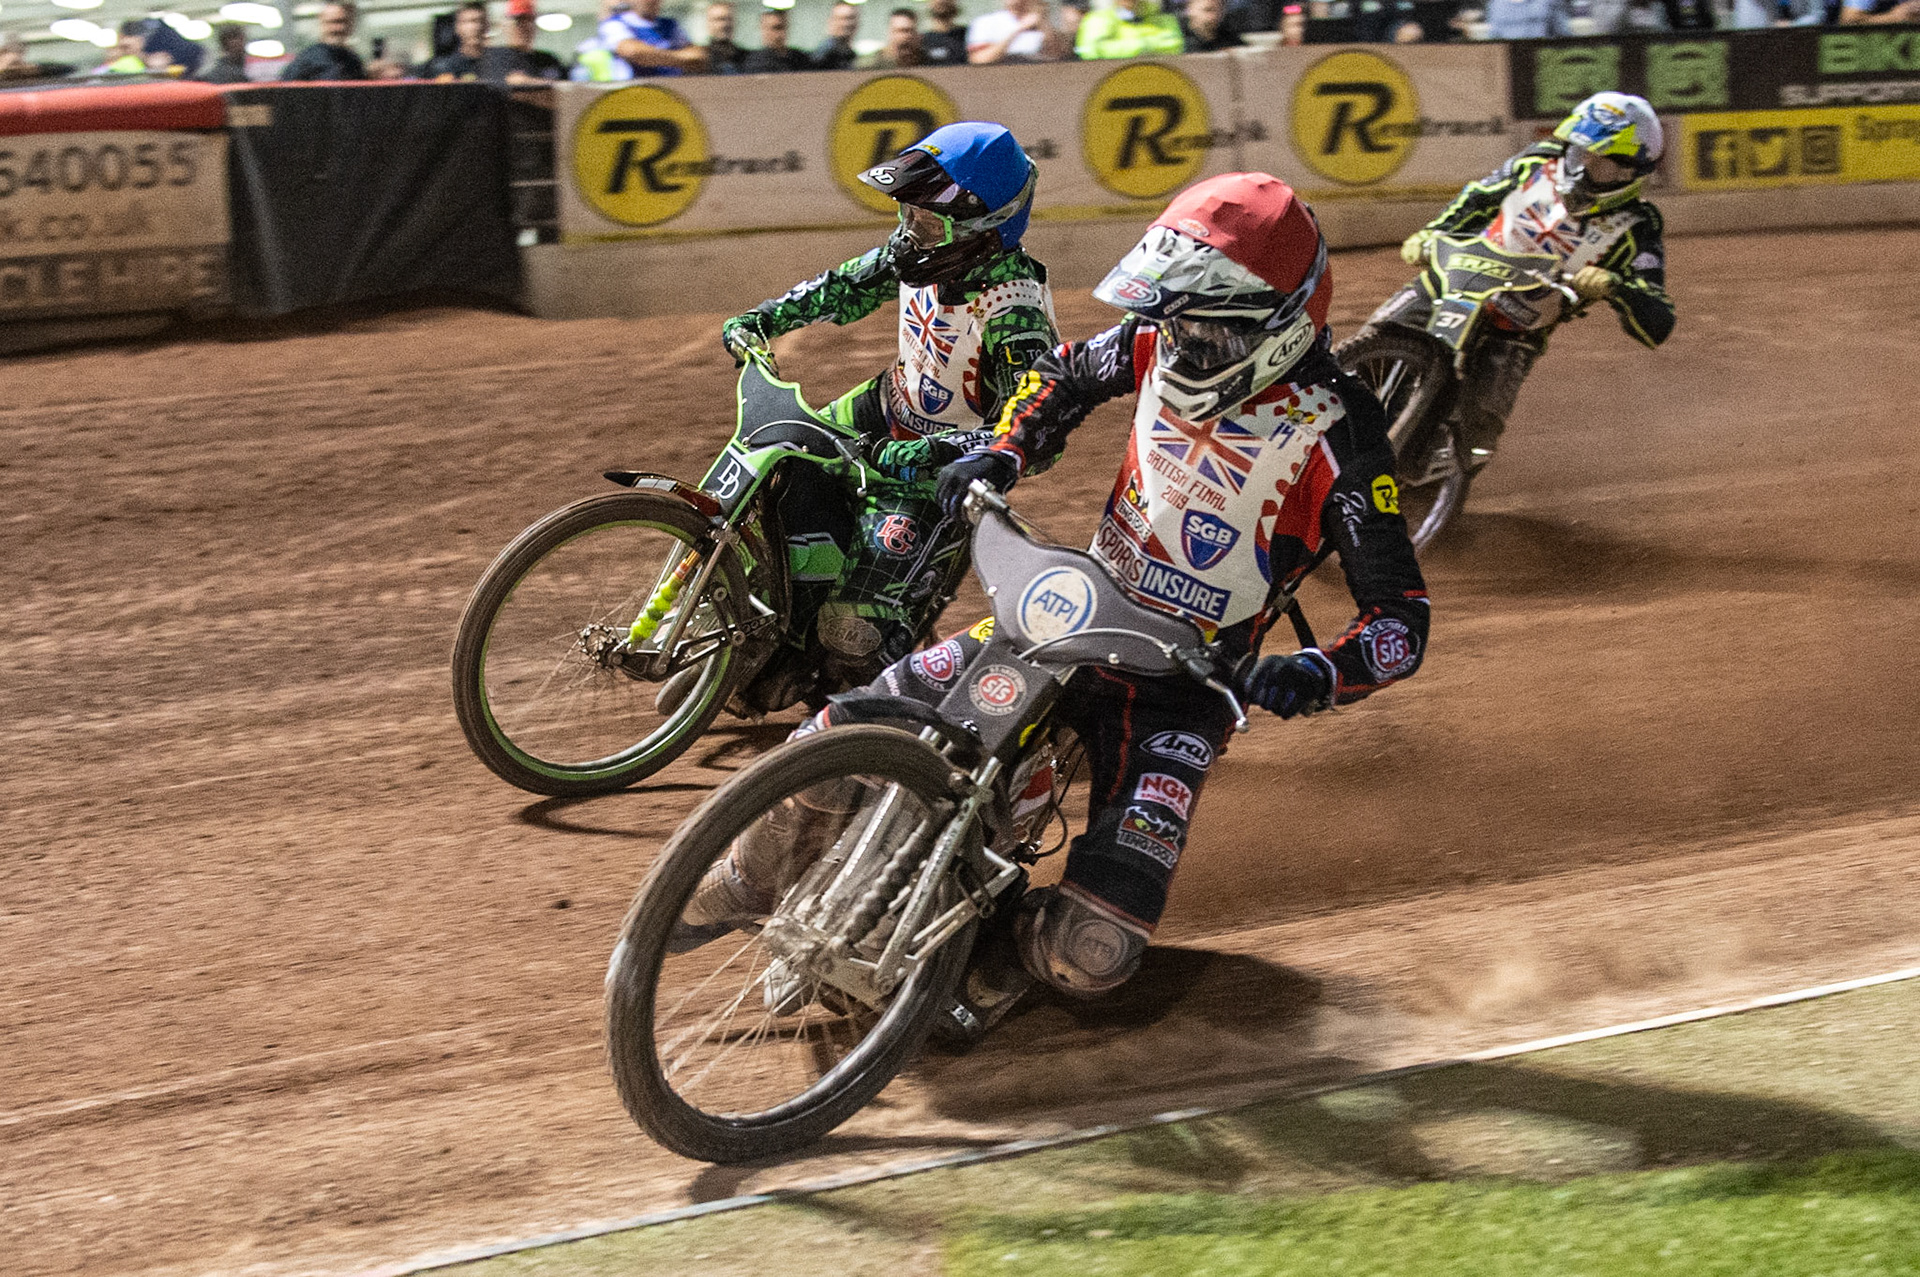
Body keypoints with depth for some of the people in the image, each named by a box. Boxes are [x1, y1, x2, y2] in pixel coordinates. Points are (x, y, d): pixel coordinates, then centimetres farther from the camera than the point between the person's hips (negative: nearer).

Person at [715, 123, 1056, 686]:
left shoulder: (1015, 311, -32)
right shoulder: (921, 248, -9)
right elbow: (847, 286, 10)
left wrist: (932, 452, -47)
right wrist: (760, 320, 3)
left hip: (955, 460, -8)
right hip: (893, 407, 8)